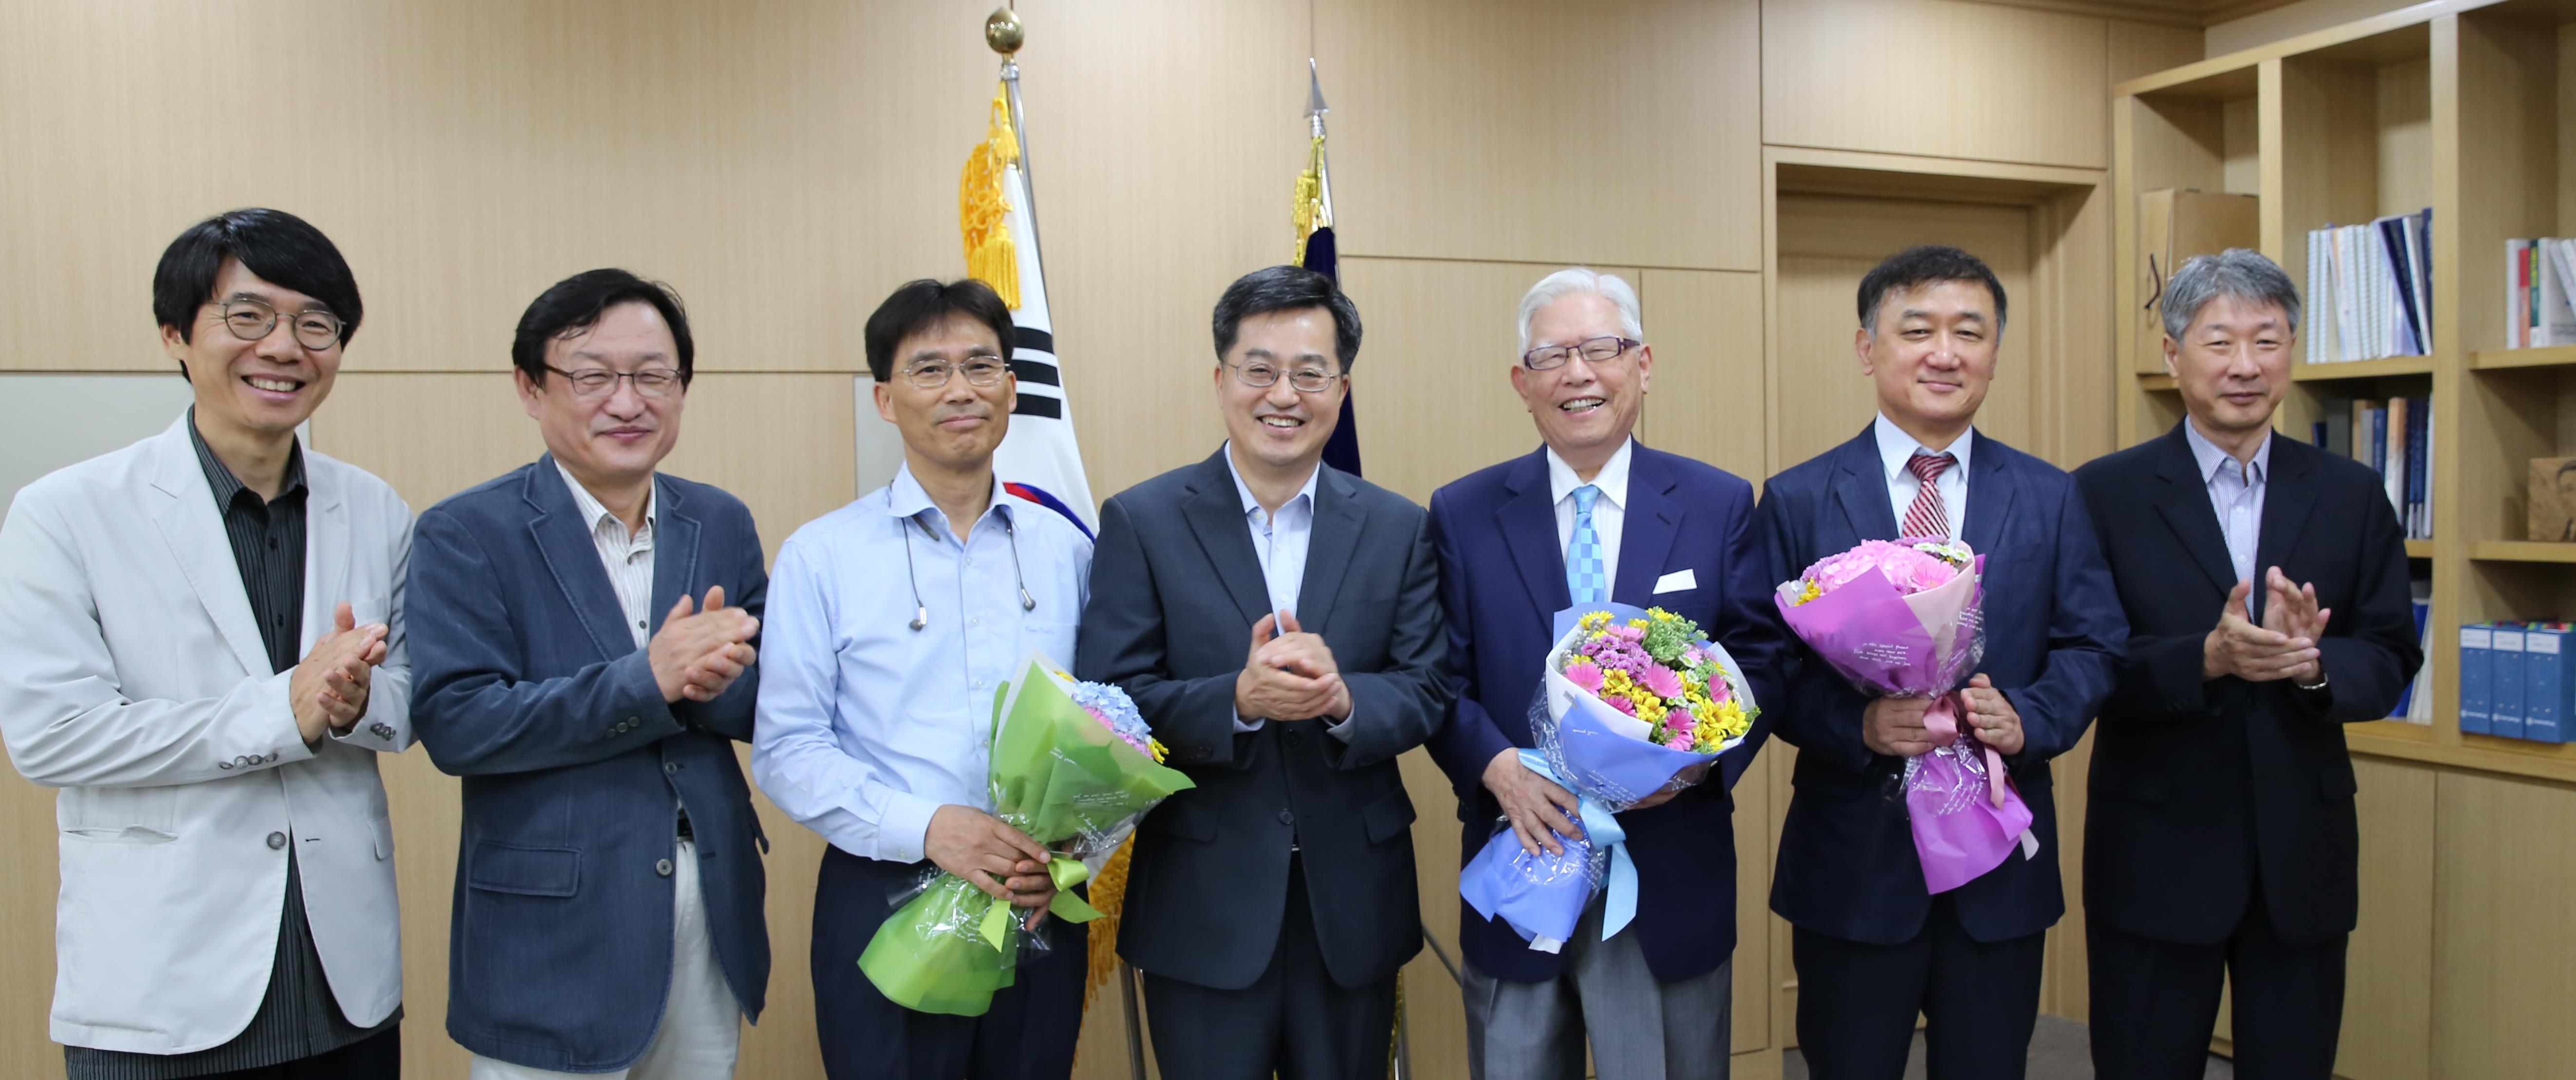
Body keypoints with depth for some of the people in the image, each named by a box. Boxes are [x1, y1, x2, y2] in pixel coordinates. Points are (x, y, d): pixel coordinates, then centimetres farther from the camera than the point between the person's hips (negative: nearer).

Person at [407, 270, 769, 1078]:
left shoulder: (721, 523, 6)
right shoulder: (465, 535, -7)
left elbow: (773, 706, 4)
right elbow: (454, 723, -16)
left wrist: (711, 681, -19)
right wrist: (647, 682, -25)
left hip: (711, 920, 4)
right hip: (552, 941, -4)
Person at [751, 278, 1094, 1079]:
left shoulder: (1066, 548, 4)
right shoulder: (821, 556, -3)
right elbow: (787, 749, -6)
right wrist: (927, 827, -18)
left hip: (1041, 912, 3)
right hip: (885, 907, -2)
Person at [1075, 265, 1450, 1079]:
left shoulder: (1396, 528, 3)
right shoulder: (1142, 522, -4)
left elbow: (1427, 694, -1)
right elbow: (1107, 701, -10)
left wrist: (1342, 698, -22)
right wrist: (1241, 699, -25)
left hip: (1354, 909, 3)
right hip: (1202, 910, -2)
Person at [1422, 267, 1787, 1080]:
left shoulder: (1721, 506, 1)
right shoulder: (1463, 515, 1)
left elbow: (1760, 664, 1)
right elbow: (1444, 681, 0)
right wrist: (1501, 770, -18)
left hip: (1672, 885, 0)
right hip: (1518, 867, 0)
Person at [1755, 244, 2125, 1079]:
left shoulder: (2052, 499, 5)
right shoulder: (1797, 500, -3)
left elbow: (2093, 645, 4)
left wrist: (2029, 717, -16)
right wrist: (1858, 724, -22)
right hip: (1851, 857, -2)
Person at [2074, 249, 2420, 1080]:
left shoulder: (2351, 496, 4)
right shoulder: (2105, 494, -5)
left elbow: (2390, 663, 2)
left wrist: (2312, 664, -19)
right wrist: (2207, 658, -25)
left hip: (2304, 855, 3)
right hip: (2155, 856, -3)